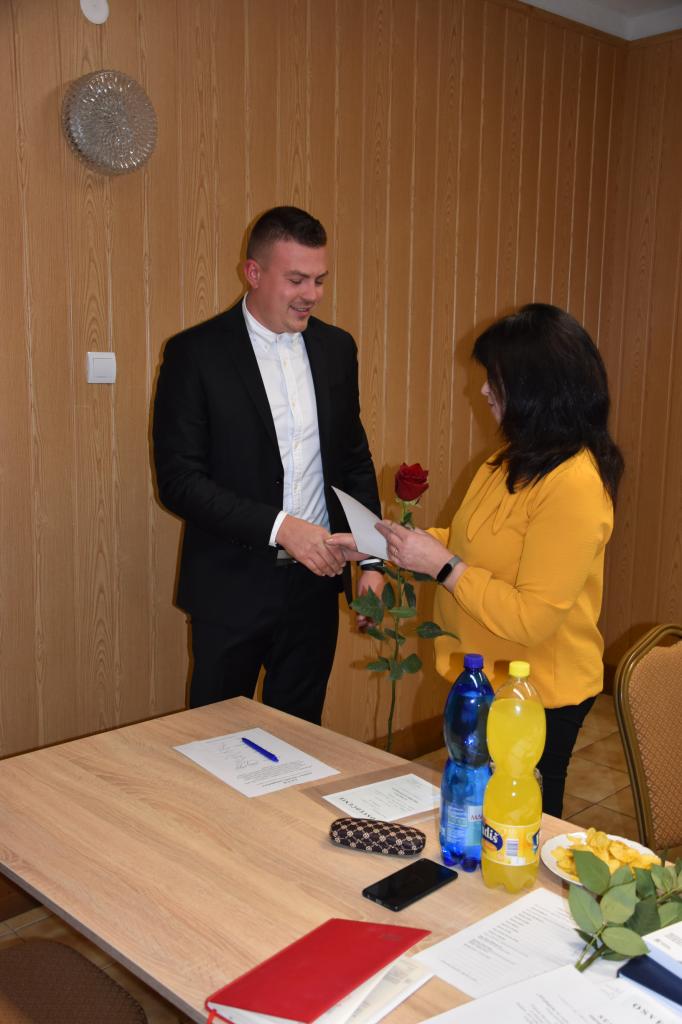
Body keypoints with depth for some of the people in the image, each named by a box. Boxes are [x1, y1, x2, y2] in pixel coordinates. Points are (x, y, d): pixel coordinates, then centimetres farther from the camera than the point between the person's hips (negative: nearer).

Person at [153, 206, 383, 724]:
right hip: (232, 588, -4)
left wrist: (371, 561, 3)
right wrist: (279, 526, -21)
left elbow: (356, 459, 12)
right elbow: (178, 479, -13)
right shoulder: (196, 352, -9)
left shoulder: (336, 347, 6)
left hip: (315, 583, 4)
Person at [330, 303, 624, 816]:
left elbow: (532, 619, -27)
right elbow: (473, 546, 14)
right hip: (488, 679, 9)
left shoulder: (574, 485, -26)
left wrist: (440, 564, -23)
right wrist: (381, 544, 6)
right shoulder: (516, 461, 3)